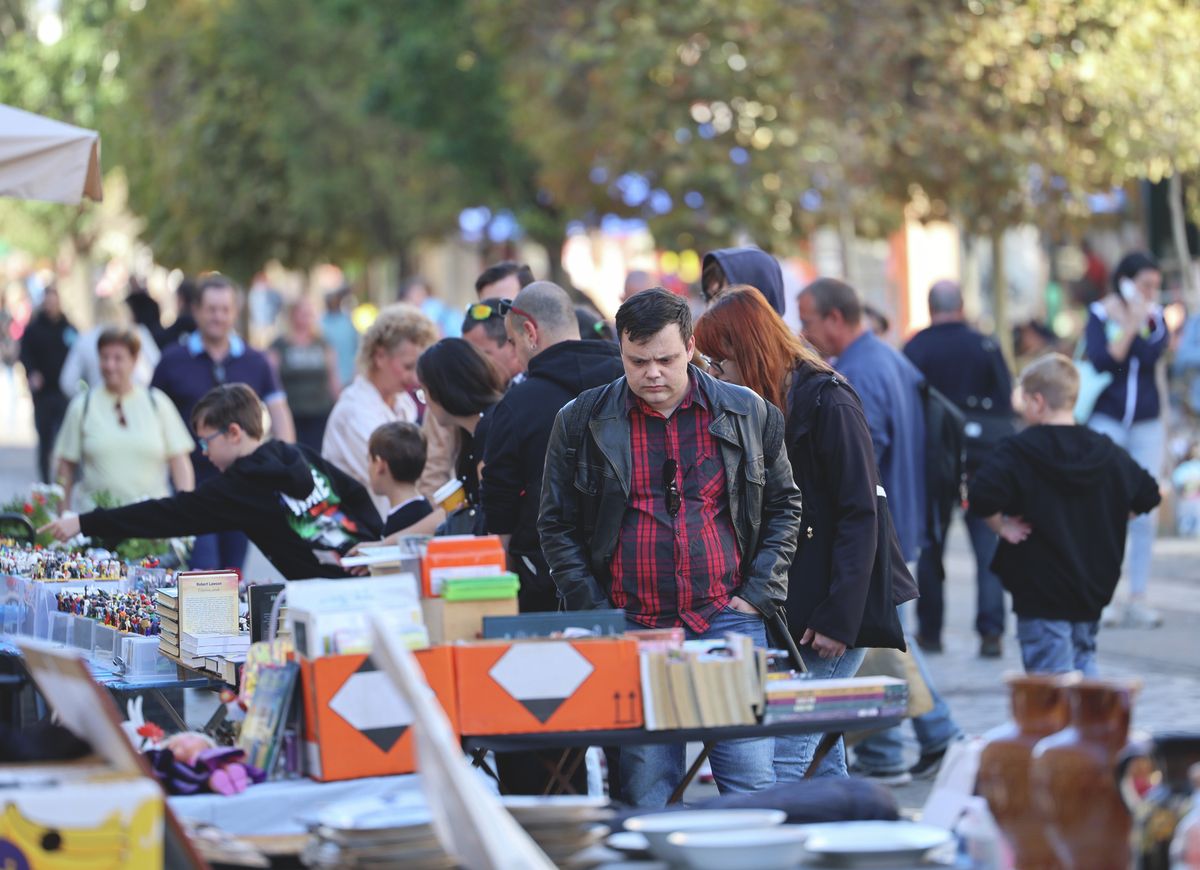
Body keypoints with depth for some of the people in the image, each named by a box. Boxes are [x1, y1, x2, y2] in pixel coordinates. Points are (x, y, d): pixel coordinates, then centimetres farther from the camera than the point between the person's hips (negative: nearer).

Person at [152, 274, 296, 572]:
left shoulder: (256, 363, 7)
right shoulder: (173, 360, 1)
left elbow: (279, 415, 7)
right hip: (192, 482, -2)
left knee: (235, 569, 9)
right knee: (203, 572, -12)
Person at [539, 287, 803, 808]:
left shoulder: (748, 414, 6)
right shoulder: (582, 422, 3)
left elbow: (783, 507, 13)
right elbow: (557, 526, 7)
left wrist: (758, 594, 2)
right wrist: (595, 612, -2)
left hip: (728, 618, 0)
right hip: (633, 629, 0)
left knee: (752, 786, -3)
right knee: (647, 798, 0)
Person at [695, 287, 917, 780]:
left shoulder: (827, 403, -11)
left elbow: (860, 515, -15)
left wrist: (839, 618, -19)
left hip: (828, 611, -8)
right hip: (786, 612, 8)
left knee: (781, 760, -12)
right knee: (821, 763, 10)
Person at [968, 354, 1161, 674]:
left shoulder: (1019, 451, -12)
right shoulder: (1107, 452, 6)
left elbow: (982, 496, -27)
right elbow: (1148, 495, 15)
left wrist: (1001, 525, -10)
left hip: (1040, 592, -6)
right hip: (1094, 585, 6)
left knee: (1051, 675, -5)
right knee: (1083, 663, 20)